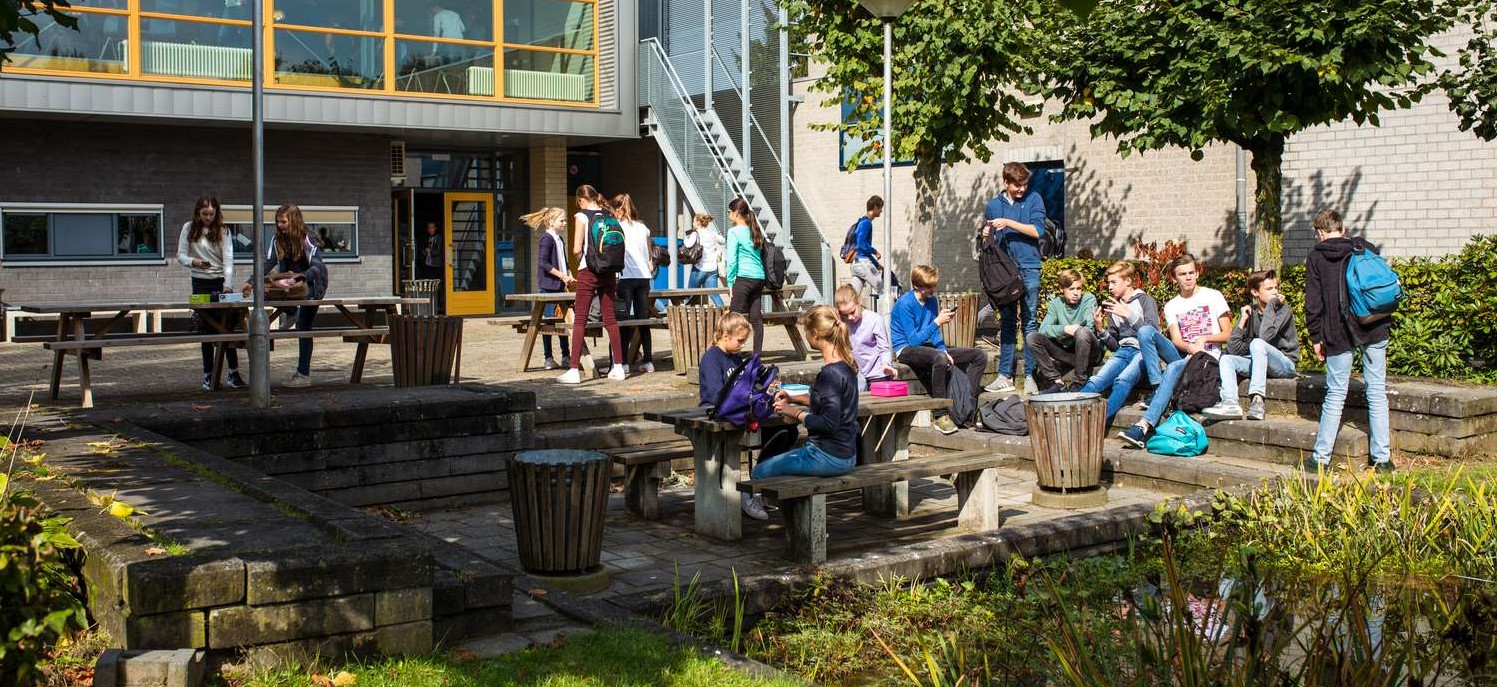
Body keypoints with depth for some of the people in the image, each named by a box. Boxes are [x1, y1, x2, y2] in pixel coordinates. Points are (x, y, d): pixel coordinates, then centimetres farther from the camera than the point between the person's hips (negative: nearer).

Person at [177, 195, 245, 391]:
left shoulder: (222, 231, 0)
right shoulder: (189, 228, 3)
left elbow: (228, 259, -8)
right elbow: (180, 256, 3)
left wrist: (228, 285, -21)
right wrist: (193, 262, -20)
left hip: (221, 282, 0)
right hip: (200, 283, 0)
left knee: (227, 326, -4)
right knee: (207, 330, 1)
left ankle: (234, 372, -1)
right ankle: (208, 375, 7)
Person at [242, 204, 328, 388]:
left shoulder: (308, 239, -14)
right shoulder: (279, 240, 3)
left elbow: (317, 266, -23)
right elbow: (267, 263, -1)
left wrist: (300, 276, -41)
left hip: (311, 285, -7)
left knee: (303, 326, -17)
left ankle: (303, 374, -19)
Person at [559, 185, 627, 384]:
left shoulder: (581, 216, -6)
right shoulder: (609, 216, 8)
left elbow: (577, 249, -11)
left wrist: (581, 261, 8)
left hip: (588, 272, -5)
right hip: (609, 272, 5)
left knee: (579, 320, -3)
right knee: (610, 318, 9)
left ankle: (574, 370, -7)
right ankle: (618, 367, 10)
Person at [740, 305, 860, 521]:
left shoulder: (830, 373, -23)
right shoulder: (845, 365, 7)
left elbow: (829, 423, -26)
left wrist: (796, 413, -13)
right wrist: (793, 398, 13)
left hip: (828, 457, -10)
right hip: (846, 454, 10)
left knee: (758, 473, 1)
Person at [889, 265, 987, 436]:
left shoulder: (931, 300, 6)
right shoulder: (905, 304, -18)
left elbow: (935, 335, 11)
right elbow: (913, 340, -21)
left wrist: (944, 351, -8)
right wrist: (937, 322, -24)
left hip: (926, 347, 8)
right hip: (906, 349, -8)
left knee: (979, 356, 1)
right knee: (940, 358, -42)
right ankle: (940, 416, -36)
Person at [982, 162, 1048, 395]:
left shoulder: (1033, 200, 3)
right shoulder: (993, 205, 11)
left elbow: (1037, 230, -7)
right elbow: (989, 241, 19)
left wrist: (1008, 223, -13)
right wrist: (986, 235, -4)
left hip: (1028, 269, -3)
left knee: (1030, 322, -3)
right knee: (1007, 323, 6)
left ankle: (1030, 376, 0)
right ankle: (1005, 376, 9)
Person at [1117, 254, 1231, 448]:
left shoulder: (1213, 296, 7)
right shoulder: (1171, 306, 14)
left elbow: (1228, 334, 4)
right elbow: (1176, 340, 0)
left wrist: (1204, 339, -13)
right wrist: (1189, 348, -23)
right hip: (1183, 355, 4)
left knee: (1173, 369, -36)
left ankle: (1144, 425, -45)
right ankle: (1157, 391, -38)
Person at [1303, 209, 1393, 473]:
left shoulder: (1316, 257, 3)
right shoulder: (1365, 248, 9)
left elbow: (1313, 303, 0)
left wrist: (1316, 337, 6)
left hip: (1339, 334, -2)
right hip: (1375, 331, 2)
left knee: (1335, 394, 4)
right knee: (1377, 392, 6)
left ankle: (1321, 458, 5)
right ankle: (1382, 458, 7)